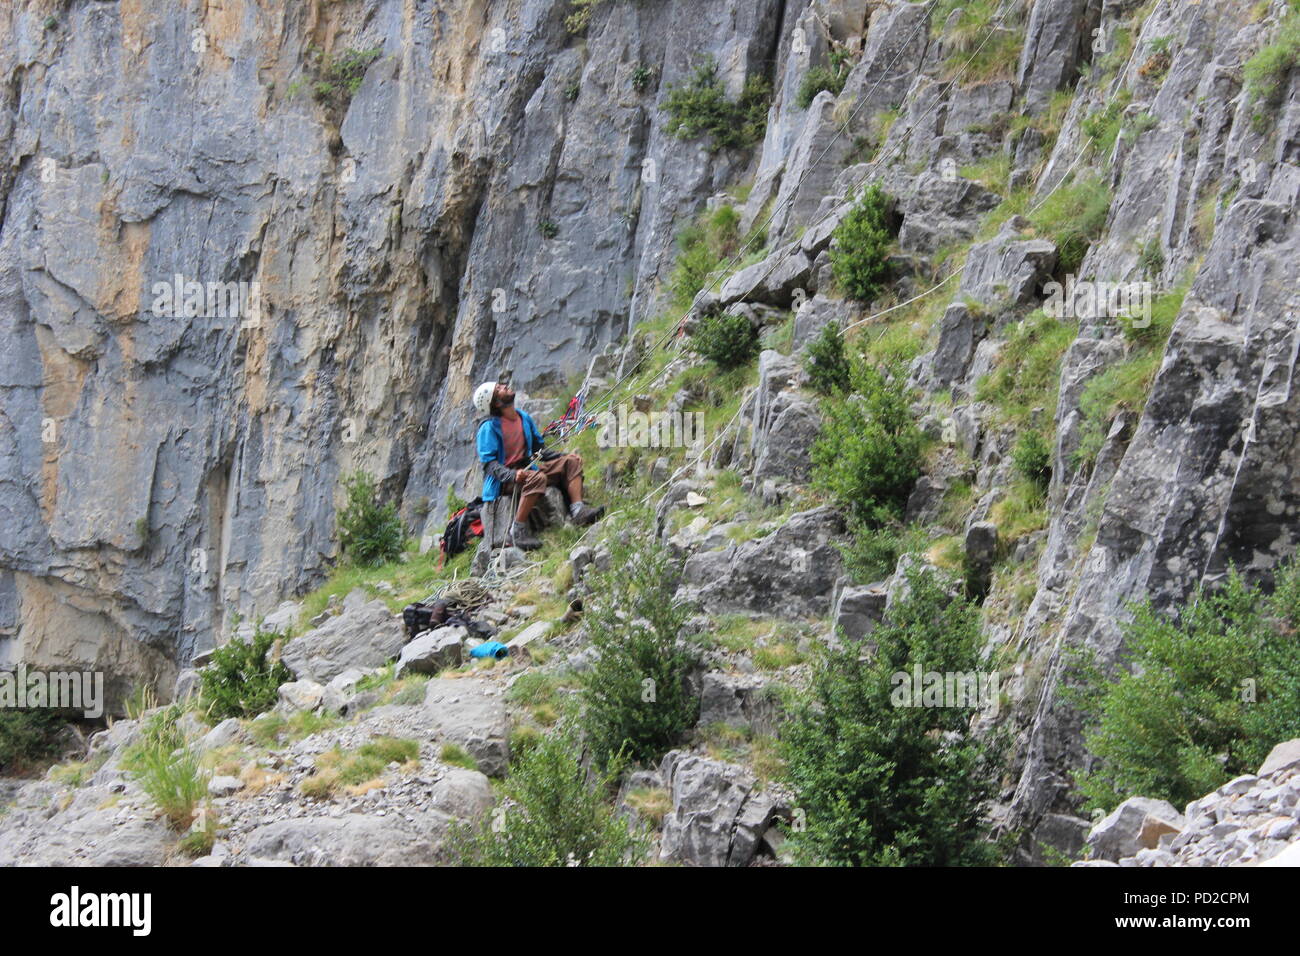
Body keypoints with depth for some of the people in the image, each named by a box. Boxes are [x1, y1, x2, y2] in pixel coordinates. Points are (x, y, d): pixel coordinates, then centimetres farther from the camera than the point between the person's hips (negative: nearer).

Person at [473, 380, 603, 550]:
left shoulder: (525, 418, 11)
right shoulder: (489, 428, -11)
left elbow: (537, 450, 21)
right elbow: (489, 463, -17)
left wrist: (564, 456, 9)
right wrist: (512, 475, -34)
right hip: (504, 480, -8)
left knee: (573, 460, -2)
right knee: (537, 478, -38)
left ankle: (578, 510, -23)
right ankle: (517, 531, -36)